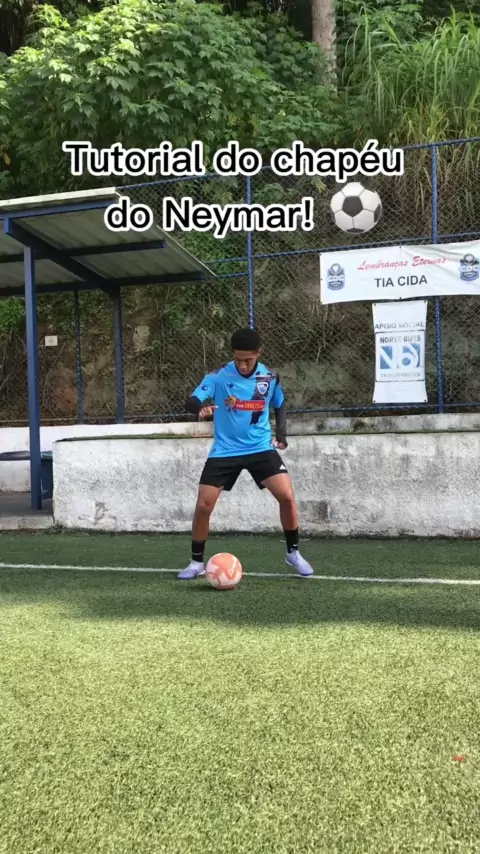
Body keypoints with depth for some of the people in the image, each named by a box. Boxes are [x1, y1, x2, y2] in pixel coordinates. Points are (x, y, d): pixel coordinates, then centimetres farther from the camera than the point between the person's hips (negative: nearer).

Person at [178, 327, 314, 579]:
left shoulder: (270, 377, -3)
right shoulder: (218, 376, -12)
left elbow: (280, 405, 16)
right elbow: (190, 402, -19)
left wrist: (281, 429, -1)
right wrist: (200, 408, -42)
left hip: (261, 448, 1)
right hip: (224, 451, -1)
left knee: (287, 496, -13)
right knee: (203, 506, -5)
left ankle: (293, 553, 9)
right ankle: (197, 562, 16)